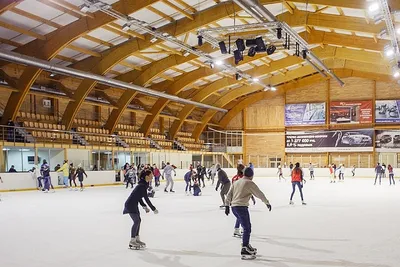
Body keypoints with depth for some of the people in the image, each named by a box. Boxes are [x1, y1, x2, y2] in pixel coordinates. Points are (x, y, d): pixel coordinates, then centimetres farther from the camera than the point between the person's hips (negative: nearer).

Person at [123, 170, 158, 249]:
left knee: (138, 220, 12)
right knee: (136, 221, -10)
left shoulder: (144, 184, 8)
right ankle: (132, 242, -4)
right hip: (130, 204, -10)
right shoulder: (142, 186, -22)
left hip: (134, 204, 10)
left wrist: (144, 207, 10)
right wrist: (153, 209, -15)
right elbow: (146, 199, -22)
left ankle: (137, 239, 22)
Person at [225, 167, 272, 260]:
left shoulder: (236, 182, 18)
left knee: (247, 226, 21)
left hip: (233, 207, 8)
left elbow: (229, 194, 17)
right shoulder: (250, 183, -3)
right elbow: (259, 194, -2)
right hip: (242, 207, -8)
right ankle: (244, 251, -9)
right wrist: (267, 203, 8)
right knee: (247, 228, -5)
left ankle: (246, 245, 29)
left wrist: (227, 205, 19)